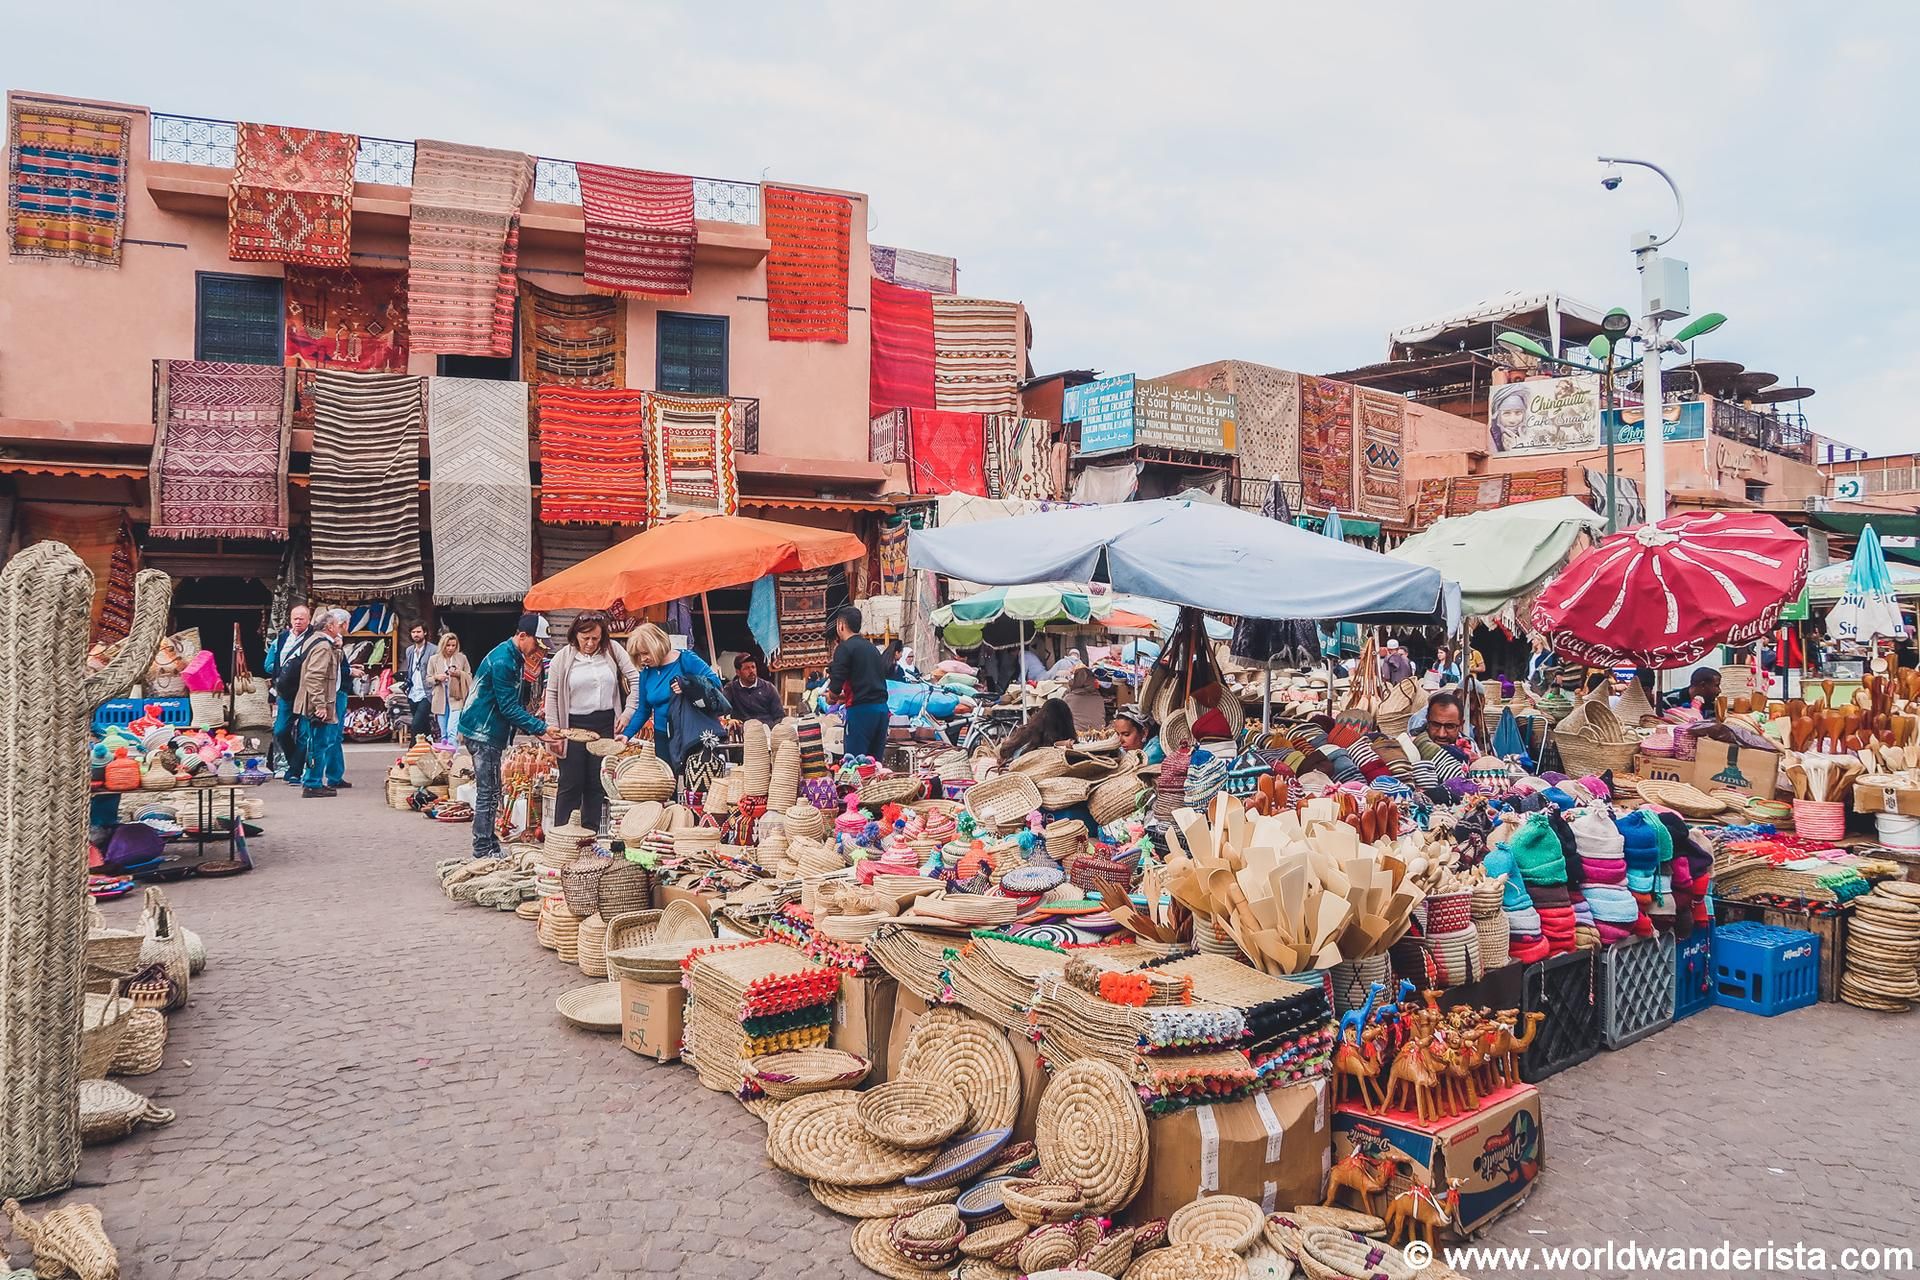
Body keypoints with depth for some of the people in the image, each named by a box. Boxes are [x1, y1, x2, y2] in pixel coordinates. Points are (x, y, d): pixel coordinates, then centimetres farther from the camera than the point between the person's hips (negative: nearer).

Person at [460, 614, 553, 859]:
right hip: (483, 732, -10)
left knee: (490, 794, 14)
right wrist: (540, 728, -22)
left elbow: (513, 704, 18)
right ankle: (483, 852, -1)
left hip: (489, 733, 10)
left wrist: (536, 728, 8)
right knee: (487, 794, -6)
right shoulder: (502, 661, -20)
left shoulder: (514, 658, 12)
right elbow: (509, 706, -21)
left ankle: (491, 848, 21)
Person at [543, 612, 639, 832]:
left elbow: (636, 680, 4)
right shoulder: (563, 658, 1)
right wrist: (552, 726, -2)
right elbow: (551, 693, 5)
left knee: (598, 783, 7)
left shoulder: (612, 651, 1)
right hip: (574, 726, -1)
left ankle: (590, 836, 16)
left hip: (605, 725, 2)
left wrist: (628, 712, -2)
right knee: (571, 783, 0)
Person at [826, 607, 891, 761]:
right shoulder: (872, 647, 18)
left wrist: (832, 694, 13)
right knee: (874, 761, 9)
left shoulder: (844, 648, -4)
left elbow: (835, 689, -10)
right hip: (881, 707, 7)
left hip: (861, 709, -7)